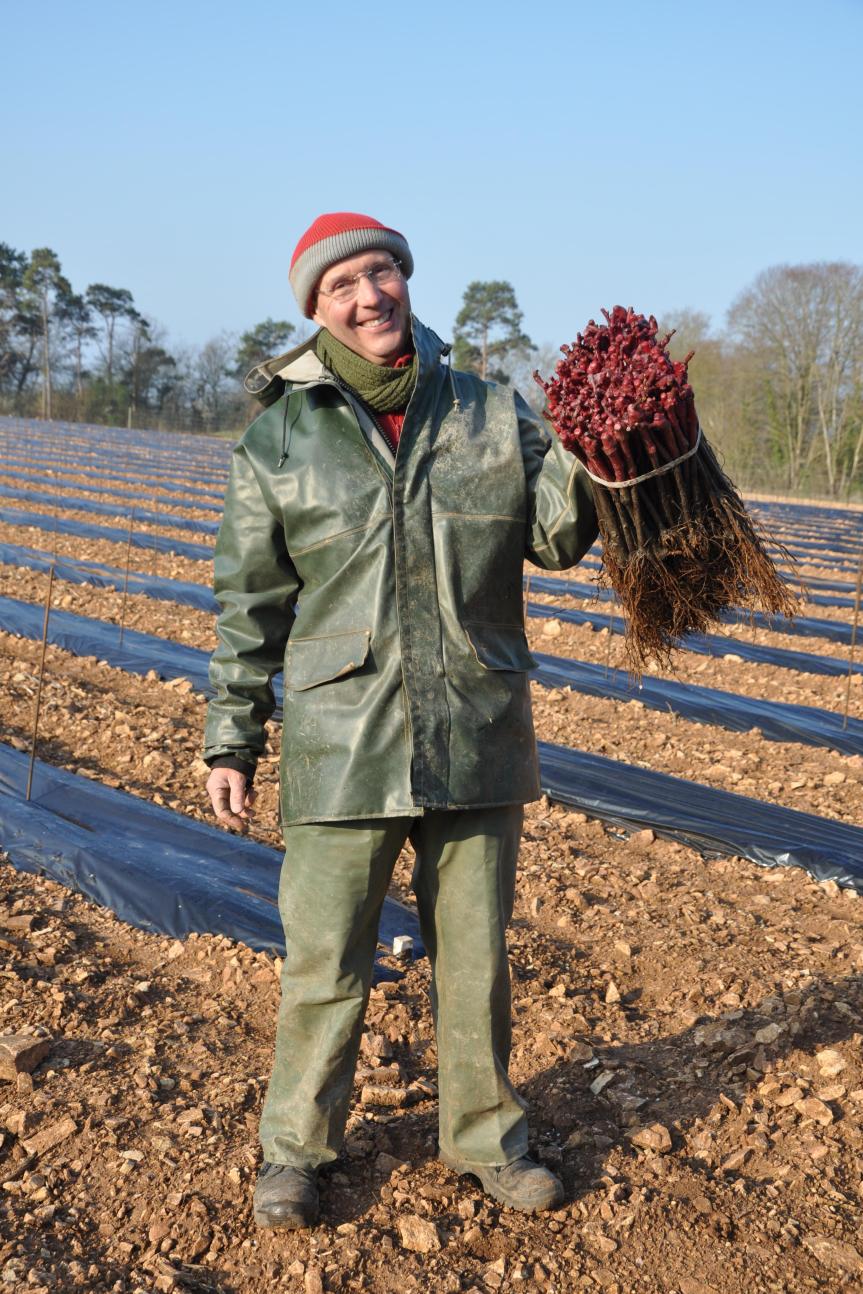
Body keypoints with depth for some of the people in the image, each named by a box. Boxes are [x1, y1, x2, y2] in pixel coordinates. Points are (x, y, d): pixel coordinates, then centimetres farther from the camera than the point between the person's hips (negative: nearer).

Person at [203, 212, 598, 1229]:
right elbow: (250, 604, 2)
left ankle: (482, 1133, 35)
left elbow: (558, 538, -2)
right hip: (342, 745, -2)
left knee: (476, 956, 15)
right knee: (324, 963, 7)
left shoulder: (492, 414, 4)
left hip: (476, 742, 2)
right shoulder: (279, 439, -1)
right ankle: (294, 1147, 29)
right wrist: (231, 742, 2)